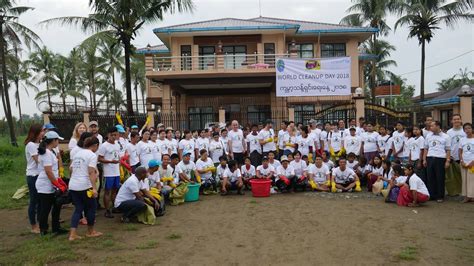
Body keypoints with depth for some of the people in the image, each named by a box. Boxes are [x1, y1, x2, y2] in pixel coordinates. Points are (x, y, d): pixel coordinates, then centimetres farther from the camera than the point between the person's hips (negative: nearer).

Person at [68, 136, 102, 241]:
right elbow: (91, 172, -19)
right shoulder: (92, 155, -8)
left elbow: (71, 170, 17)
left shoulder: (77, 153, 16)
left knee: (78, 209, 13)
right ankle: (90, 232, 24)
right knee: (91, 207, 11)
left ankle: (72, 234, 4)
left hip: (73, 186, 7)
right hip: (85, 186, -7)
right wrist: (94, 188, -23)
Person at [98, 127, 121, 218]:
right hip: (108, 173, -6)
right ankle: (107, 210, 7)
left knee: (115, 190, 15)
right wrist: (111, 161, -24)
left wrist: (120, 170, 13)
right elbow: (100, 159, -12)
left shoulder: (117, 145, 11)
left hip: (117, 172, 6)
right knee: (107, 191, 1)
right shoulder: (104, 146, -10)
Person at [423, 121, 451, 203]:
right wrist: (424, 159, 9)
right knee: (430, 178, 4)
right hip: (430, 158, 4)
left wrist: (448, 161, -7)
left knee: (440, 179, 0)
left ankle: (440, 196, 9)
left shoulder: (445, 137, 3)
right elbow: (426, 149, 15)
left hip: (440, 159, -3)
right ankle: (431, 195, 13)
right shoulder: (428, 136, 14)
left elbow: (448, 150, 1)